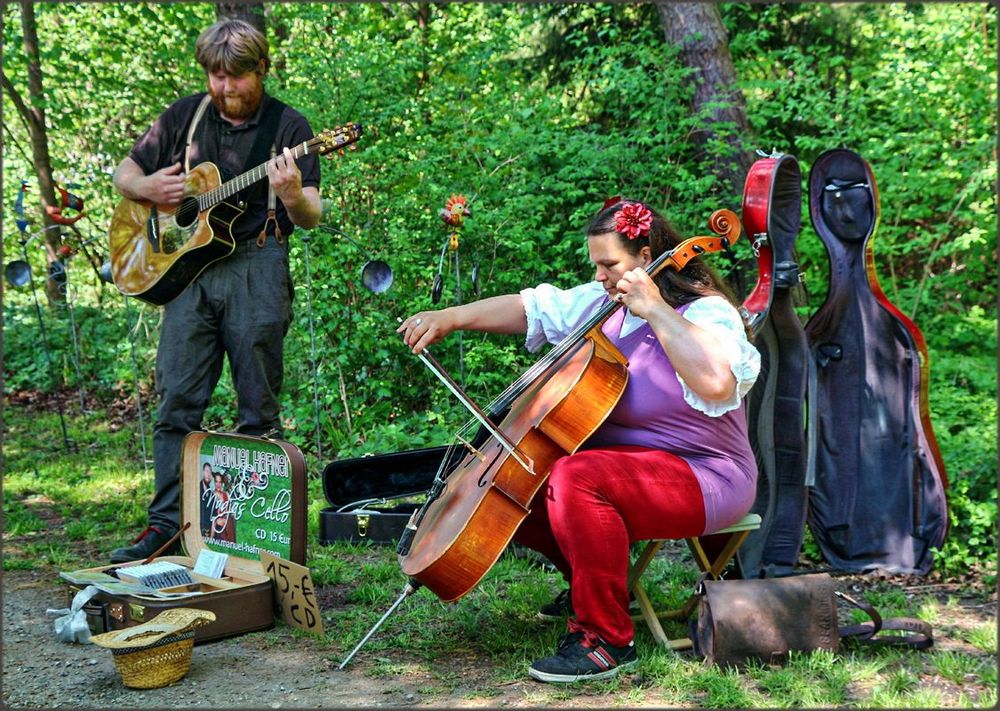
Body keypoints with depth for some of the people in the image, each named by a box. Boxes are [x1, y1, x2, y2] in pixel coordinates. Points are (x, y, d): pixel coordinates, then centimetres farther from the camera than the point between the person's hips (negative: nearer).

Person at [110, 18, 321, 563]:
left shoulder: (288, 126, 2)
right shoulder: (183, 116, 13)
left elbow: (310, 220, -5)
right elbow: (123, 174, 20)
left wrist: (291, 195, -27)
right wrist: (149, 187, -2)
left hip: (257, 271, -3)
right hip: (186, 267, 3)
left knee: (259, 411, 1)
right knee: (176, 403, 1)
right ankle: (166, 524, 8)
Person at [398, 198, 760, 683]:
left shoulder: (706, 313, -16)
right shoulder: (604, 302, 6)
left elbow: (716, 383, -37)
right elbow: (533, 308, 9)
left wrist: (655, 311, -32)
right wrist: (450, 318, 1)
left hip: (703, 479, -9)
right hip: (620, 459, 9)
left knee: (575, 478, -34)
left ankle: (607, 640, -22)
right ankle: (591, 579, 21)